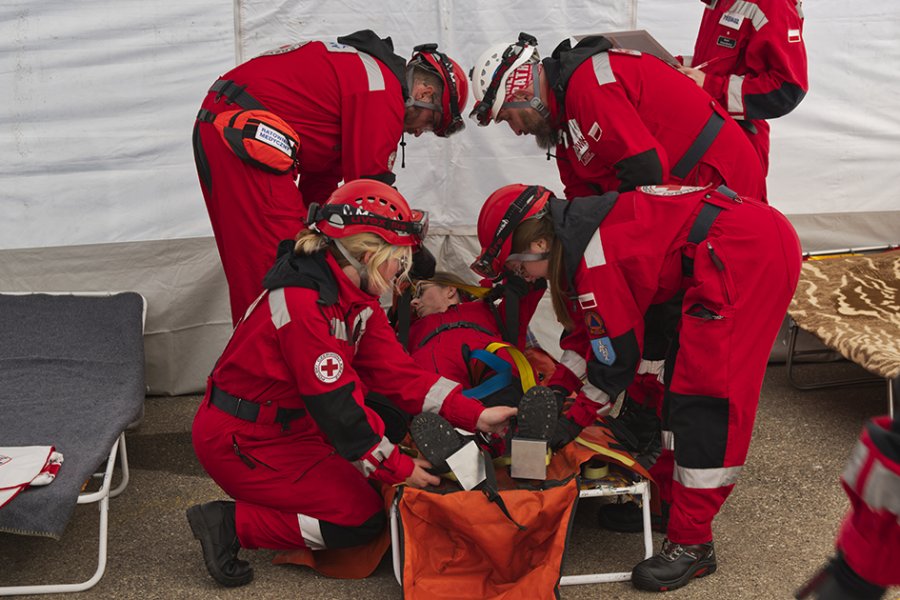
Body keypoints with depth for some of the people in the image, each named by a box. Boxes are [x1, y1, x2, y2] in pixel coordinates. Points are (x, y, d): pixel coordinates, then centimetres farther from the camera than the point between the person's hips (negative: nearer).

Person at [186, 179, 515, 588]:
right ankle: (230, 524, -4)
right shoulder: (306, 305, -28)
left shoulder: (355, 296, 1)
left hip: (289, 422, 10)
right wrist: (398, 468, -16)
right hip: (241, 442, -10)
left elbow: (394, 371, 0)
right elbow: (338, 405, -26)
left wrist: (474, 416, -6)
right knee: (363, 518, -7)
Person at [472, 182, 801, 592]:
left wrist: (576, 419, 3)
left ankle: (692, 543, -7)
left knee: (705, 392, -11)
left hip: (745, 251, -11)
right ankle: (671, 494, 26)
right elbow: (587, 328, 24)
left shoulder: (591, 255, -15)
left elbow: (617, 353, -8)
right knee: (685, 375, 16)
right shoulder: (579, 231, 14)